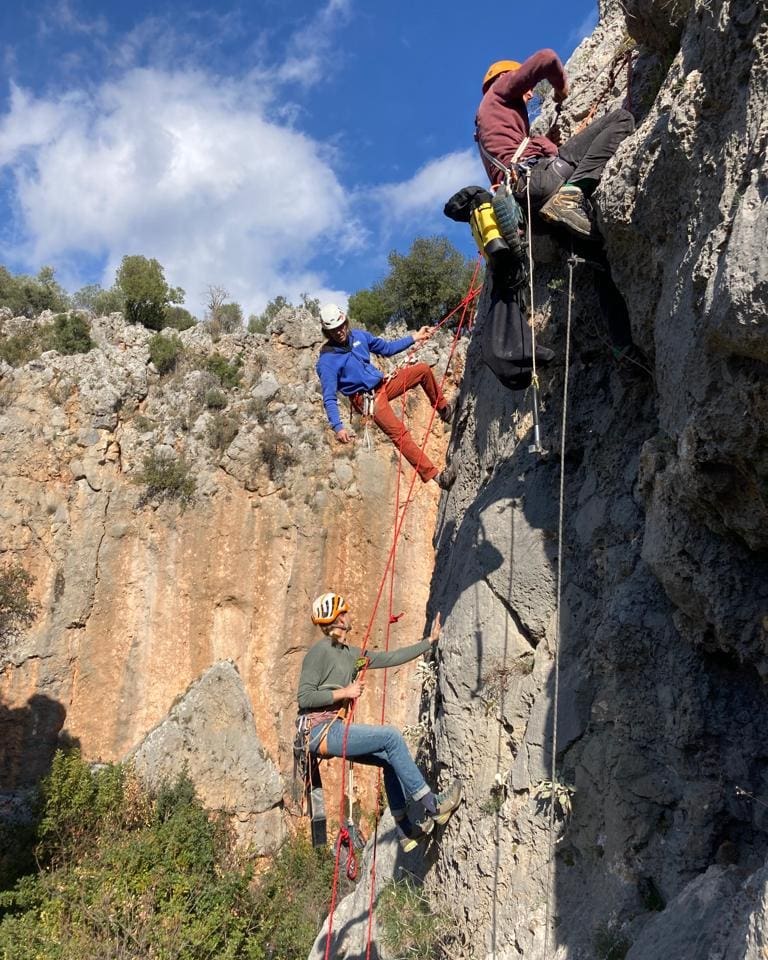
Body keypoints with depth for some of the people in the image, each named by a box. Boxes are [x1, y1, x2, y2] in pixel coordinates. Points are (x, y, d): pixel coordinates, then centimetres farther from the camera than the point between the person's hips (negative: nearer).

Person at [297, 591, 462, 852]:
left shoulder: (350, 654, 14)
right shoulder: (320, 651, -11)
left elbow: (391, 658, 16)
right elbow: (304, 697, -16)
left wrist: (429, 641, 19)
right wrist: (344, 692, -15)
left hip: (333, 728, 9)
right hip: (319, 730, -9)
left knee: (389, 758, 6)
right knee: (390, 737, -14)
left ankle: (405, 830, 13)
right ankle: (433, 805, -7)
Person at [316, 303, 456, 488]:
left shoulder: (358, 336, 3)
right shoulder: (326, 361, -17)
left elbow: (387, 348, 16)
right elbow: (329, 399, -19)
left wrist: (415, 337, 11)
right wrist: (338, 427, -32)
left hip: (384, 384, 7)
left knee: (423, 369, 2)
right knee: (398, 433, -24)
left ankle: (444, 409, 21)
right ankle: (434, 474, -26)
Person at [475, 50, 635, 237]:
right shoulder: (499, 89, 16)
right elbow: (546, 57, 1)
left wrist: (546, 142, 26)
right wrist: (561, 85, 20)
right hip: (534, 173, -9)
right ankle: (571, 194, -24)